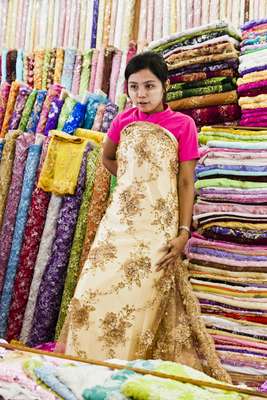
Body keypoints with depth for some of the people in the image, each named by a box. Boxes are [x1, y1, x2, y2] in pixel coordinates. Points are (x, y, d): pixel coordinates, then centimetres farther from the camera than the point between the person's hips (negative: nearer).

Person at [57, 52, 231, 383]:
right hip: (120, 220, 3)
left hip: (159, 227, -3)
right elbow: (107, 158, 26)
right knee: (94, 292, -1)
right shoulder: (123, 120, 8)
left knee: (142, 301, -2)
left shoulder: (182, 125, -2)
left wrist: (184, 232, -9)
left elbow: (186, 182, -3)